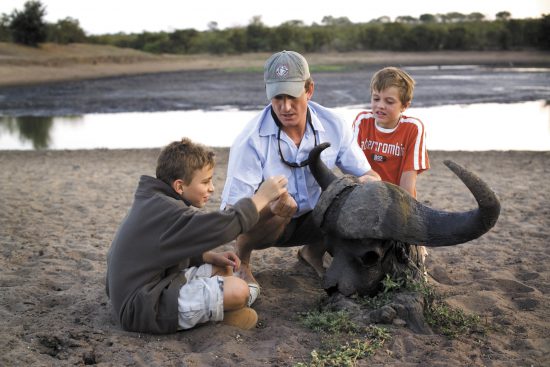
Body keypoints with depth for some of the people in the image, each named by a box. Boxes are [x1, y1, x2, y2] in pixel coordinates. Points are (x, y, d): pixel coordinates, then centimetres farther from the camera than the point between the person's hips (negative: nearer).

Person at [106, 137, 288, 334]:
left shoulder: (155, 204, 10)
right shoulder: (167, 212, -22)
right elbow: (221, 226, -28)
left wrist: (209, 257, 5)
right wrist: (262, 196, -19)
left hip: (145, 287, 11)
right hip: (144, 308, -11)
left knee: (223, 269, 14)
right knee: (238, 290, -19)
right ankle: (223, 312, 9)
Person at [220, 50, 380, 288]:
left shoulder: (333, 126, -14)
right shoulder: (251, 140, -26)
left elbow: (368, 174, -6)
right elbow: (233, 211, -28)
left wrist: (369, 182, -33)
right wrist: (273, 208, -50)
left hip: (311, 221, 4)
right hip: (266, 223, -4)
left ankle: (313, 252, 10)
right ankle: (241, 260, -3)